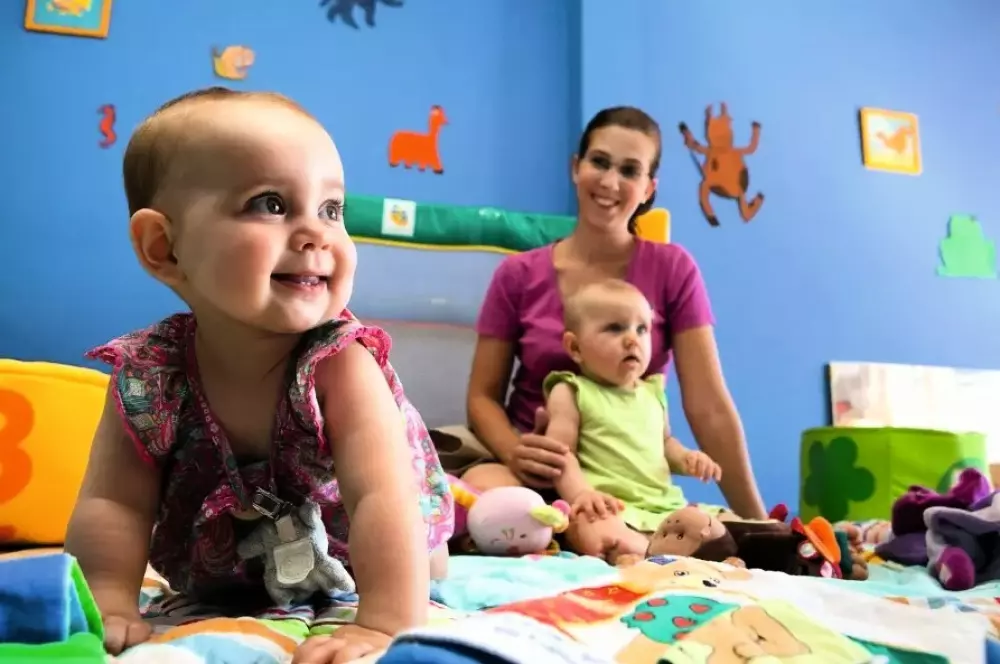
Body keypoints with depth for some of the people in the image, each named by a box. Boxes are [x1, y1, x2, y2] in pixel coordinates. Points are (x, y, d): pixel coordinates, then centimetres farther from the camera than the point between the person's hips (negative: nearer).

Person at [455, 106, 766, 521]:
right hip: (539, 470, 0)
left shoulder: (672, 269, -1)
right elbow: (483, 396, 2)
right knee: (482, 490, -33)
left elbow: (710, 407, -5)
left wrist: (755, 520, -9)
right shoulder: (518, 275, 1)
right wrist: (513, 451, -20)